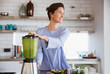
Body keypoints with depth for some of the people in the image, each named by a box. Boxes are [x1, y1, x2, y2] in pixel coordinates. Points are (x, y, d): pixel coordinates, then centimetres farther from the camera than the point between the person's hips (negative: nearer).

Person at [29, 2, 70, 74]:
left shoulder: (64, 31, 0)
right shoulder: (40, 31, 0)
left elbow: (59, 42, -20)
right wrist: (37, 64, -23)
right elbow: (39, 51, -5)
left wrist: (44, 37, -36)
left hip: (61, 66, 1)